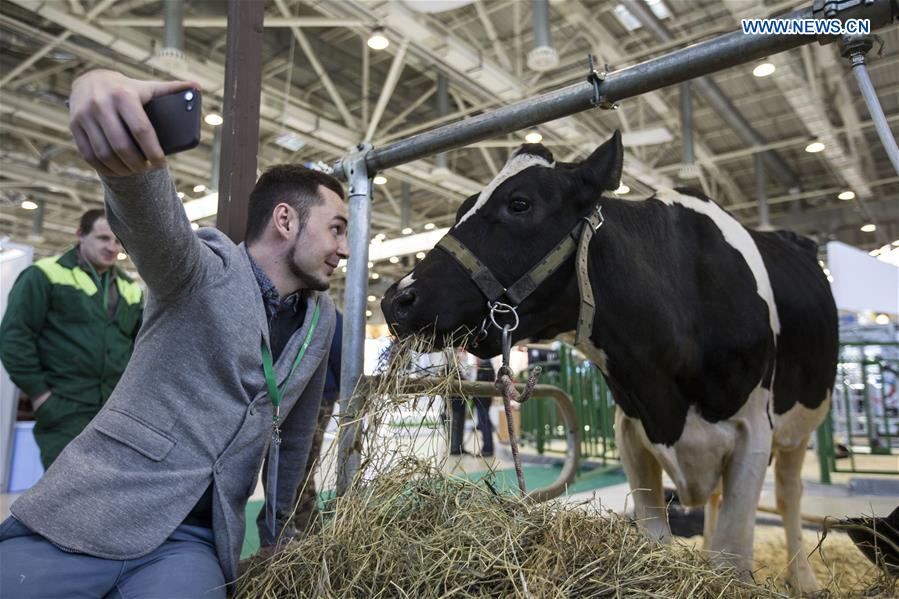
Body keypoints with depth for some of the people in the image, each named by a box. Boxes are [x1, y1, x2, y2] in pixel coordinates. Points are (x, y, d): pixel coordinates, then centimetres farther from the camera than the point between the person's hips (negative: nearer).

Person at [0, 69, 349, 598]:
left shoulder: (321, 319, 8)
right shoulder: (205, 271, -8)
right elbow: (151, 213, -30)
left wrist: (278, 532, 23)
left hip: (196, 542, 4)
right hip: (86, 518, -3)